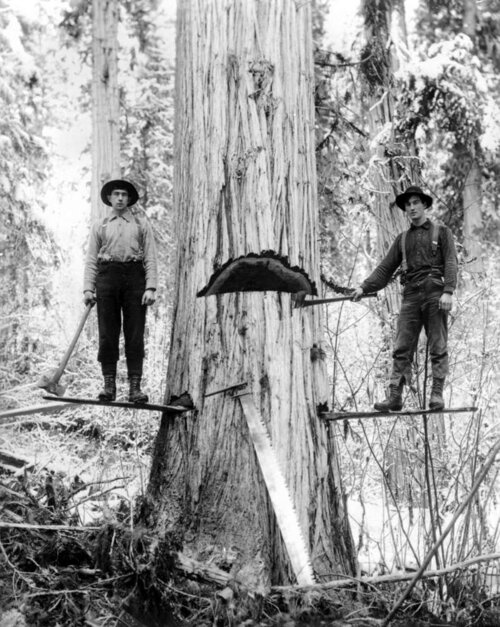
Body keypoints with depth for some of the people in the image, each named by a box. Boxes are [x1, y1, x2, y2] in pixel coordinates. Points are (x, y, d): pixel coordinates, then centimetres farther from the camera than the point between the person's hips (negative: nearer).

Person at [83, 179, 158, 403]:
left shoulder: (142, 225, 16)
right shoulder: (99, 226, 18)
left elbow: (151, 258, 8)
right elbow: (91, 260, 12)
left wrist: (151, 287, -6)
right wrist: (88, 288, -2)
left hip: (134, 275, -1)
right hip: (107, 275, 1)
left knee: (135, 334, -4)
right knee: (107, 333, -3)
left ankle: (135, 387, -4)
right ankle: (109, 385, 2)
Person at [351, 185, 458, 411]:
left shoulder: (441, 232, 10)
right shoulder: (402, 239, 20)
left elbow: (450, 263, -1)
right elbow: (385, 268, 16)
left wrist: (448, 291, -16)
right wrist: (364, 287, 3)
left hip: (435, 293, -3)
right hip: (411, 296, 3)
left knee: (438, 347, -4)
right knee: (402, 348, -4)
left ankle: (437, 394, -2)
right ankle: (395, 396, -6)